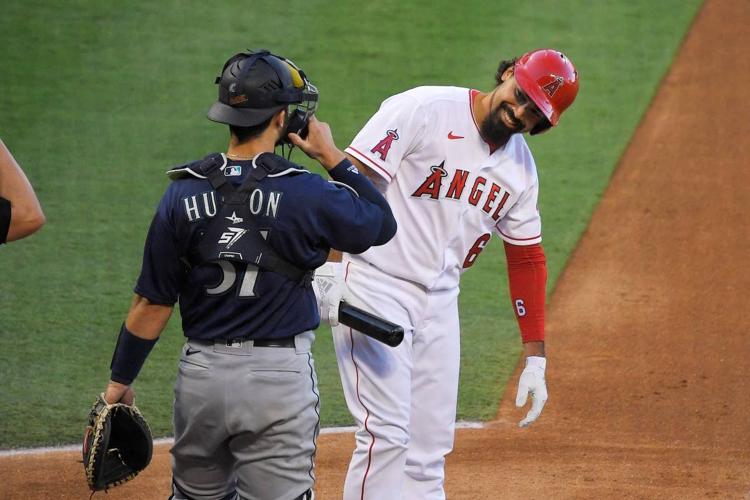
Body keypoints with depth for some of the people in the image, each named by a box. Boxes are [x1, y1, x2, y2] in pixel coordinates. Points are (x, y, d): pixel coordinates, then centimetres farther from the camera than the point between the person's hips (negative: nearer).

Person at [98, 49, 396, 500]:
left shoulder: (184, 194, -1)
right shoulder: (305, 192, -10)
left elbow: (153, 304, 1)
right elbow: (383, 224, 6)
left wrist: (121, 380, 10)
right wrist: (333, 158, 10)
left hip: (201, 375, 3)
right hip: (280, 377, -3)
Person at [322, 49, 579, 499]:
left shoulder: (521, 167, 7)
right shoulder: (423, 110, -13)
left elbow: (526, 257, 13)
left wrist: (536, 358, 10)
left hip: (440, 299, 7)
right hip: (376, 285, -7)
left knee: (431, 447, 7)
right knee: (387, 435, -14)